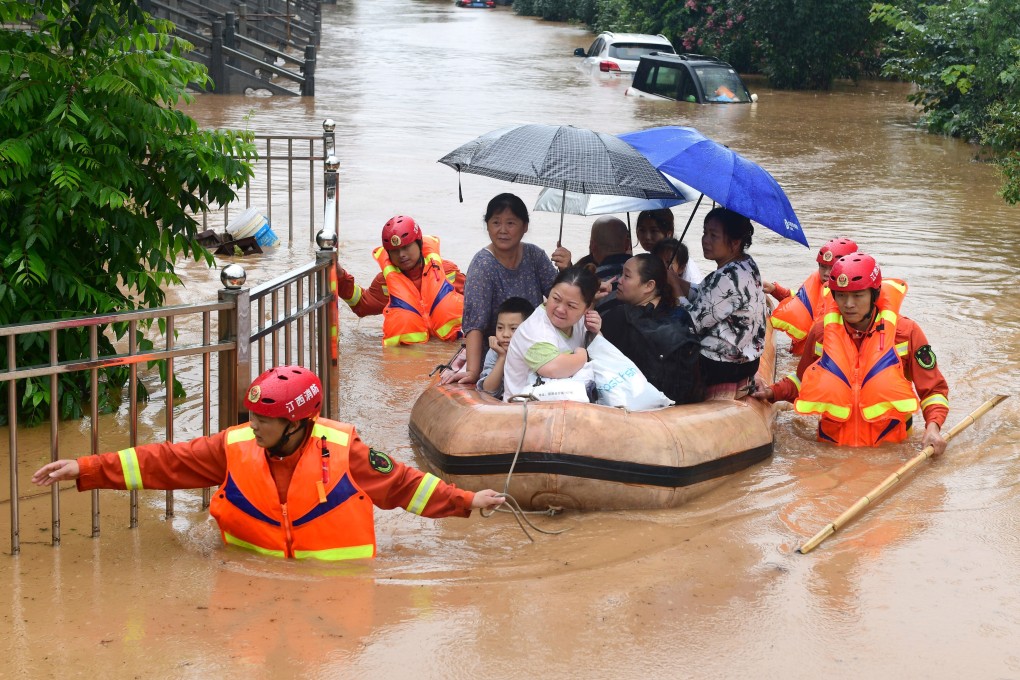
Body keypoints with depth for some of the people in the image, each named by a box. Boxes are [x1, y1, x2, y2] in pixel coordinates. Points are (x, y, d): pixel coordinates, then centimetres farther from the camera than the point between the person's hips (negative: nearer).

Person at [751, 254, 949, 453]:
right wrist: (773, 392, 5)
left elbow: (934, 390, 5)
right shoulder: (821, 331, 6)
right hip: (832, 443, 3)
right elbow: (803, 381, 24)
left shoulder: (906, 332, -1)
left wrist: (933, 427, -13)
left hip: (889, 449, -2)